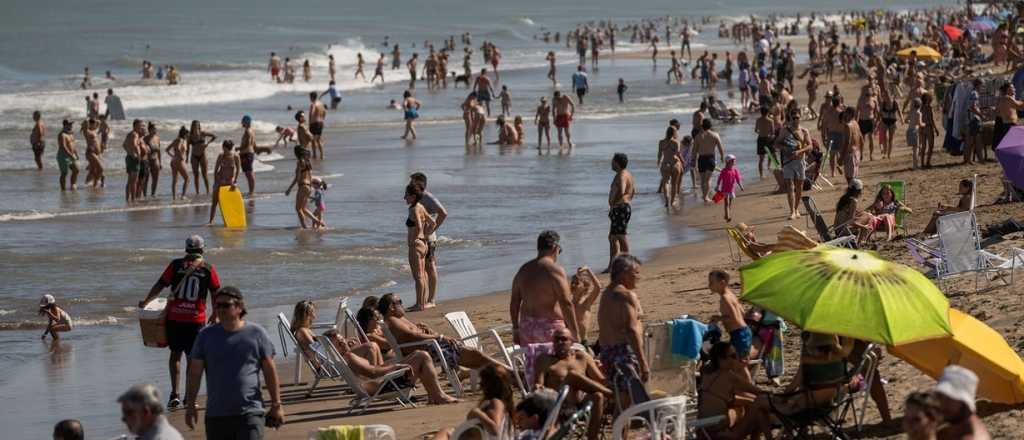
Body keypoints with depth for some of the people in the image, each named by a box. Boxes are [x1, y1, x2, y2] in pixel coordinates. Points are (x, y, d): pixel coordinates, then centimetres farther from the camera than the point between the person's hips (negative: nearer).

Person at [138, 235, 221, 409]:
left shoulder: (176, 265, -1)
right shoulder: (208, 269, -2)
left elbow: (160, 285, 2)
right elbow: (216, 294, 3)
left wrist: (145, 302, 15)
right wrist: (215, 314, 19)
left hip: (174, 317, 1)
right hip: (196, 319, -1)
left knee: (175, 353, 14)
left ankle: (174, 393, 5)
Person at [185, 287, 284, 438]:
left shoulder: (256, 333, 0)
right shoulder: (206, 335, 5)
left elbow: (270, 370, 4)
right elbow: (195, 372, 6)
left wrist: (276, 405, 2)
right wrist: (191, 405, 3)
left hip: (250, 413, -3)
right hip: (216, 415, 3)